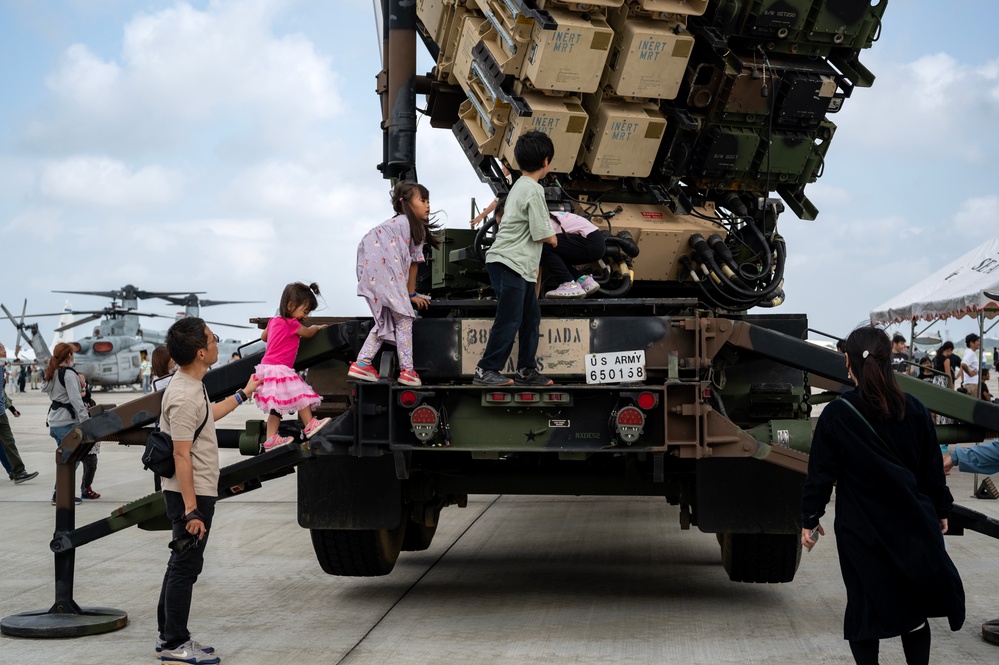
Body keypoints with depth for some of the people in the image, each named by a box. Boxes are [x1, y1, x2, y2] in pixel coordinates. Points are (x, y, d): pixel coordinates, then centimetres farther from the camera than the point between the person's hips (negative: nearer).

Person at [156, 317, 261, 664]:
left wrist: (243, 394, 37)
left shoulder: (191, 387, 9)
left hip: (195, 492, 10)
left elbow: (204, 418, 30)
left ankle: (169, 637, 27)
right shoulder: (184, 396, -23)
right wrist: (191, 510, -25)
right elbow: (182, 455, -25)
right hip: (191, 494, -10)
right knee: (186, 567, -3)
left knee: (181, 564, 17)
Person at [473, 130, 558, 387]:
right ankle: (486, 371, -5)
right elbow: (543, 234, -14)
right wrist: (553, 238, 6)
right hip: (510, 263, -10)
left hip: (522, 266, 10)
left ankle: (526, 370, 19)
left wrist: (547, 232, 14)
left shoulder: (519, 186, 16)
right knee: (509, 320, -8)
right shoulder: (534, 190, -14)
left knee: (531, 317, 13)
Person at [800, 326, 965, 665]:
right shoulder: (913, 409, -2)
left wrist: (810, 518, 2)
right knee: (913, 608, 13)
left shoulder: (837, 415, -10)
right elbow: (933, 467, 5)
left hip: (862, 528, -2)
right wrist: (941, 510, 16)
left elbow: (821, 473, -7)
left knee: (865, 606, 8)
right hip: (913, 523, 3)